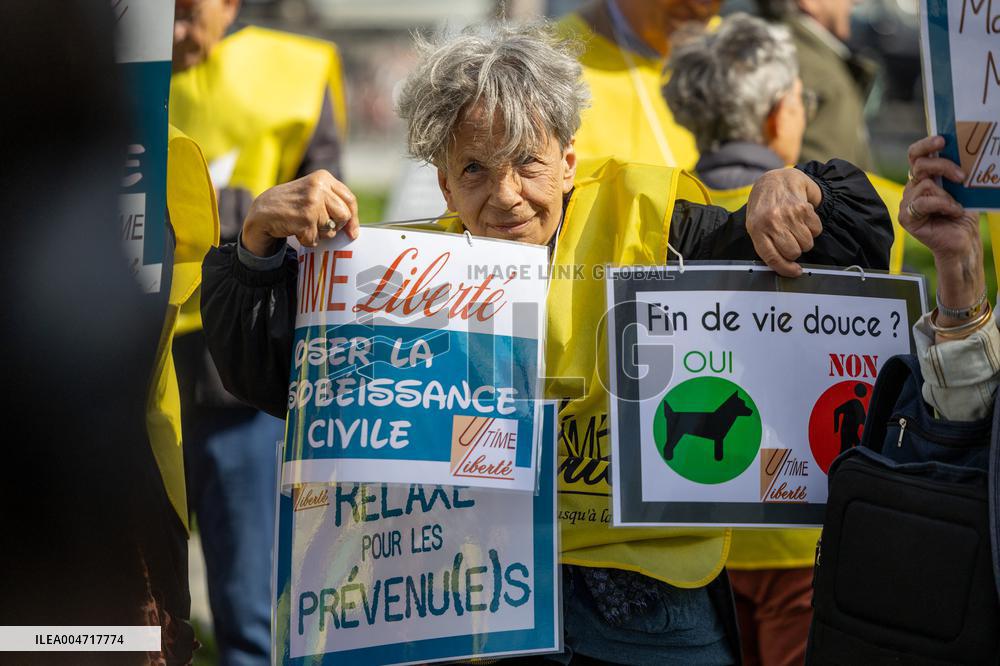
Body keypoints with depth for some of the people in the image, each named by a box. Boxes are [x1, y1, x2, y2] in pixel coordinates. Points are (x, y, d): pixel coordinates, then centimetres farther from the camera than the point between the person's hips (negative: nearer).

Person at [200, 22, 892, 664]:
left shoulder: (642, 221, -3)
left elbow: (855, 242, 0)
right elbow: (269, 374, 1)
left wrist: (792, 190, -21)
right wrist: (260, 244, -12)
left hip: (653, 584, -1)